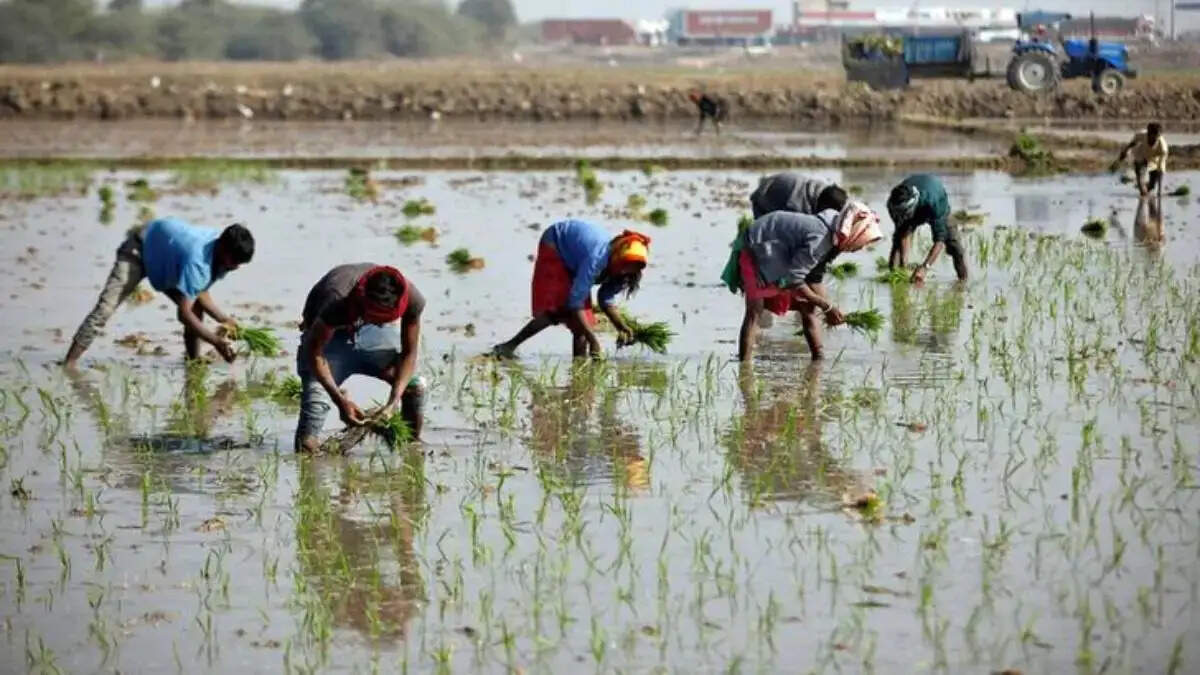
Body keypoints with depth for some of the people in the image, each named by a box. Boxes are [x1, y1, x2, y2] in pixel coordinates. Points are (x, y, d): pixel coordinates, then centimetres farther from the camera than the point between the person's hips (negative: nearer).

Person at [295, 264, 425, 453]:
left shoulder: (412, 299, -31)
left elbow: (409, 353, -19)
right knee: (316, 392, -25)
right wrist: (341, 401, -36)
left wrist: (393, 403, -31)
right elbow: (314, 353, -30)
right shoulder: (338, 301, -41)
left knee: (413, 384, -15)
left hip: (371, 332, 3)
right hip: (327, 335, -3)